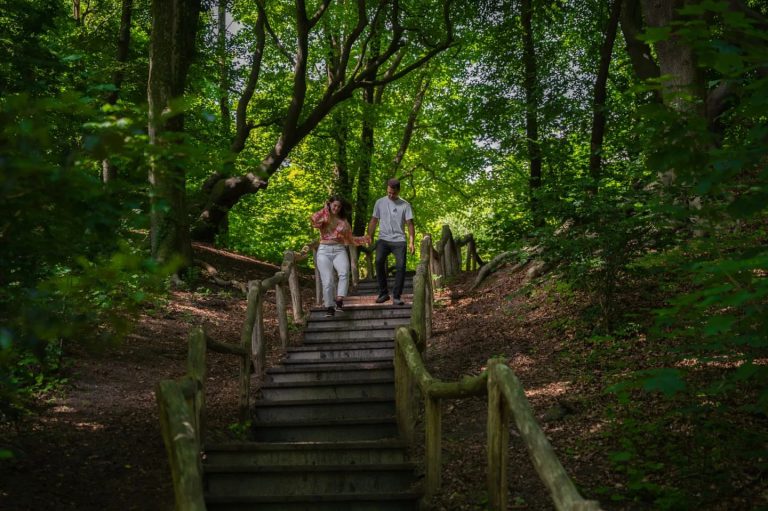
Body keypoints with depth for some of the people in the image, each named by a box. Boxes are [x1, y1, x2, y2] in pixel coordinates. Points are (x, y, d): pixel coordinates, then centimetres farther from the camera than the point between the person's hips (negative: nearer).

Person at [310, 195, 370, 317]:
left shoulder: (343, 221, 17)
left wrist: (363, 239, 9)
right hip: (324, 250, -2)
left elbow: (350, 238, 21)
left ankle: (339, 300, -33)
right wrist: (324, 209, -7)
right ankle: (329, 307, -6)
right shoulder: (323, 218, 9)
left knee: (344, 273, -28)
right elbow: (313, 221, -14)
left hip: (339, 250, 2)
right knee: (328, 280, -14)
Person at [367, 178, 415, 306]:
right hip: (383, 239, 1)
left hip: (399, 240, -1)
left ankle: (396, 296, -3)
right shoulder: (380, 202, 9)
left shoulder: (405, 205, 5)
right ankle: (383, 293, -7)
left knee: (401, 266, -13)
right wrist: (369, 236, 0)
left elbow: (409, 224, 1)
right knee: (379, 261, -20)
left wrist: (411, 242, -8)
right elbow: (374, 221, 11)